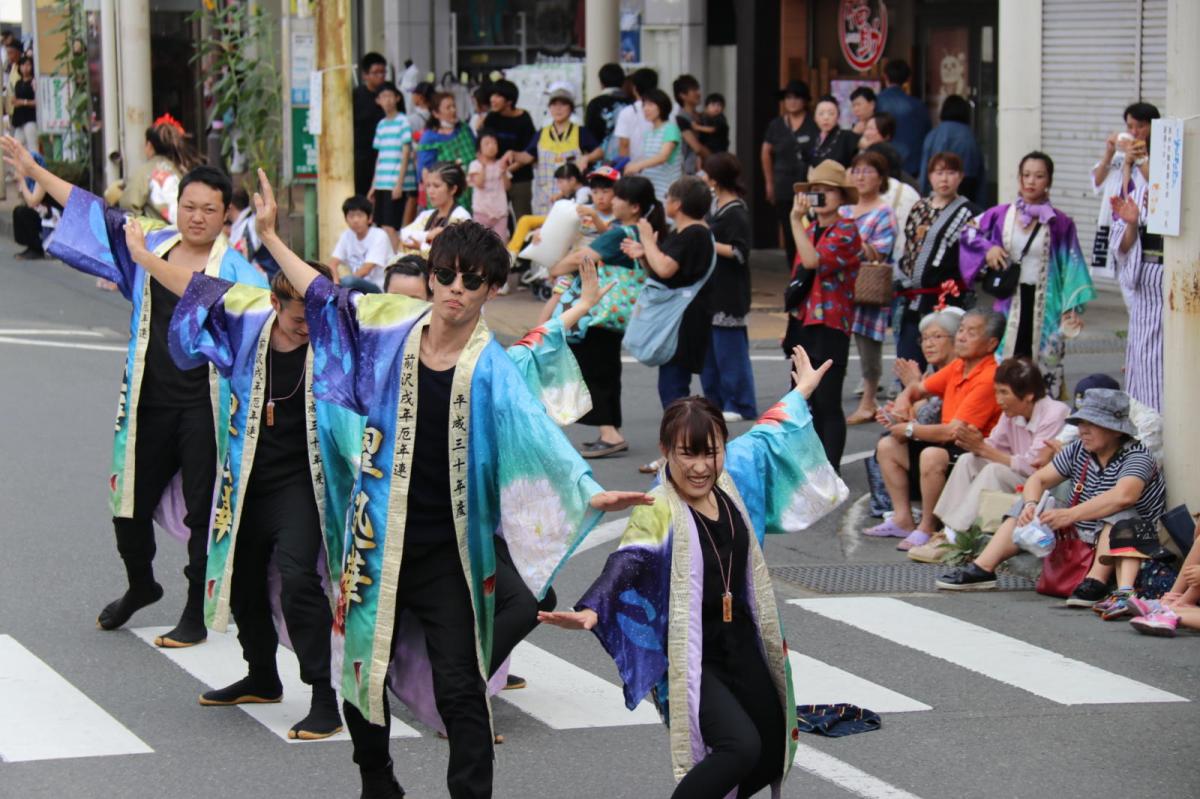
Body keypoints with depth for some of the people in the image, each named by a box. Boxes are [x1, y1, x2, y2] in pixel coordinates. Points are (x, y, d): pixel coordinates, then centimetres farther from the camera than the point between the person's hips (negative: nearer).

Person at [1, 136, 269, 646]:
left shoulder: (235, 269, -7)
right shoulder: (151, 247, 7)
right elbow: (97, 215, 17)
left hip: (204, 408, -4)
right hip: (150, 404, 5)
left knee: (202, 512, 1)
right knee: (131, 504, 13)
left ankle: (197, 614, 15)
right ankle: (141, 587, 39)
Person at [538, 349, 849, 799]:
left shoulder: (730, 484, 1)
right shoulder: (658, 514, -19)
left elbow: (767, 440, 21)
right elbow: (625, 567, -35)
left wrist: (800, 392, 36)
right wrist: (590, 612, -55)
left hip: (741, 646, 8)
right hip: (687, 658, -8)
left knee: (771, 754, 9)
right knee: (741, 747, -26)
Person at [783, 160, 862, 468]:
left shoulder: (846, 231, -9)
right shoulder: (810, 229, 17)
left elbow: (814, 261, -25)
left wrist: (795, 220, -21)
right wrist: (791, 322, 21)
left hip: (830, 326, -9)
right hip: (803, 324, 9)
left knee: (827, 402, -7)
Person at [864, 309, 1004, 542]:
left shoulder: (988, 379, -21)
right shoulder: (958, 367, 7)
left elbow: (953, 432, -25)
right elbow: (918, 389, 22)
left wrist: (910, 430, -13)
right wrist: (903, 400, -2)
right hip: (947, 444, 10)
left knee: (931, 456, -36)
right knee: (887, 446, 6)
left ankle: (927, 528, -19)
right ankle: (903, 520, 4)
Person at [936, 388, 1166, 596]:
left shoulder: (1136, 457, -17)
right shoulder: (1078, 451, 3)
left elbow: (1123, 496, -37)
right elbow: (1038, 479, 5)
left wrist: (1071, 514, -41)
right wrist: (1031, 505, -18)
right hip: (1078, 536, 7)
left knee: (1121, 514, -36)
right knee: (1025, 508, 1)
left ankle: (1097, 580, -47)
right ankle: (982, 569, -11)